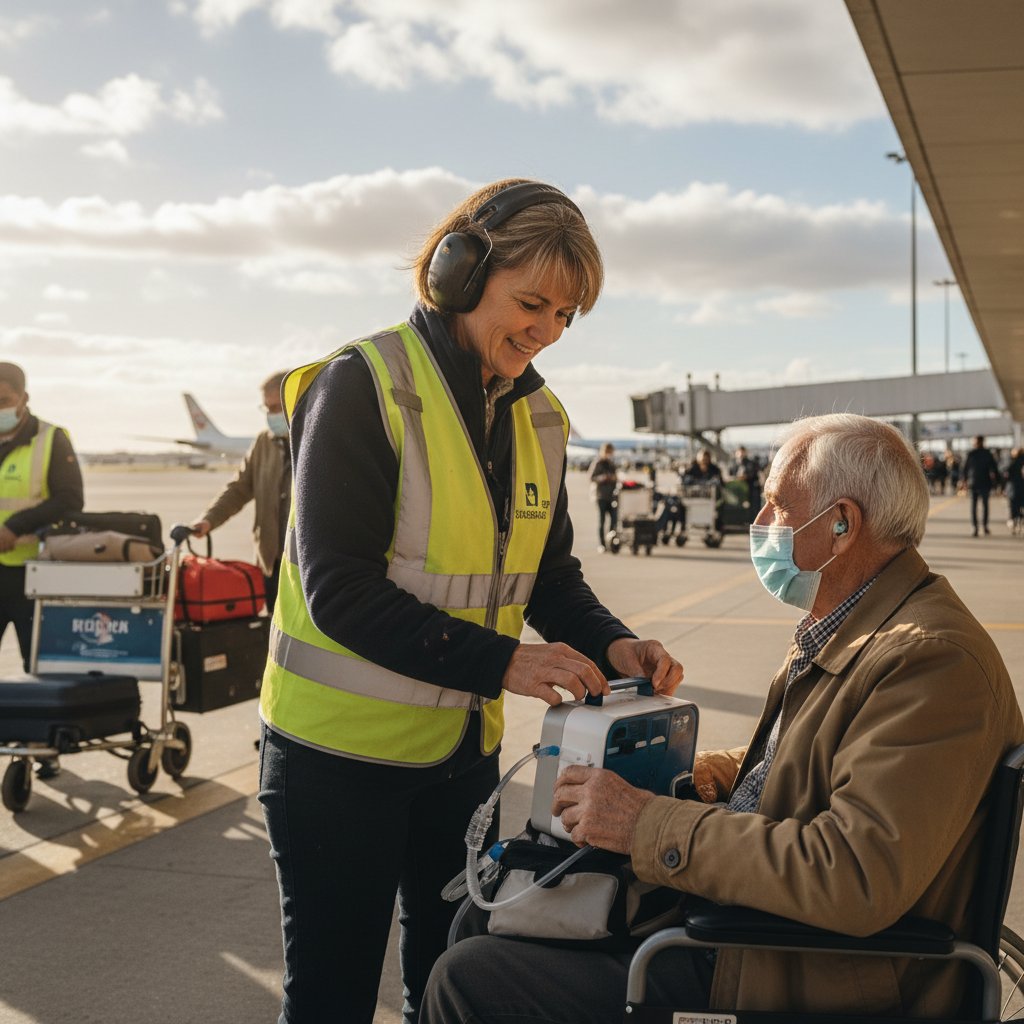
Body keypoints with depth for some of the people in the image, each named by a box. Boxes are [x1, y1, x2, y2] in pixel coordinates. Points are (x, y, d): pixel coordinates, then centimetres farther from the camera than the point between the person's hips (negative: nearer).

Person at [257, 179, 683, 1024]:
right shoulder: (365, 385, -16)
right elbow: (340, 588, -22)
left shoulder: (537, 416, 5)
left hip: (464, 748, 6)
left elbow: (551, 574, 10)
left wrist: (611, 645, -11)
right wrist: (499, 663, -28)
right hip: (341, 751, -6)